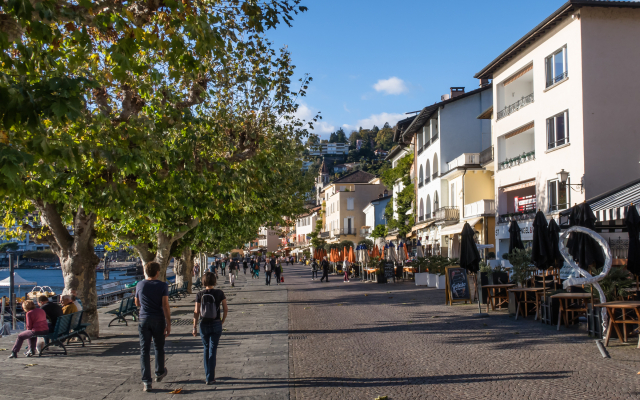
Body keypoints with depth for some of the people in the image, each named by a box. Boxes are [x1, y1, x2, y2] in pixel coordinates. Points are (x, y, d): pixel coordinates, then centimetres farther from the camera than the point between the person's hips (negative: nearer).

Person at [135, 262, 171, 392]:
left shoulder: (140, 285, 2)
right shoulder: (162, 286, -7)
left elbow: (137, 304, 15)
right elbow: (165, 306, -12)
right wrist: (168, 324, -10)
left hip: (144, 319, 1)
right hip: (158, 320, -1)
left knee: (145, 350, 1)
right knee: (159, 348, 17)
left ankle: (146, 381, -4)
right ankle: (159, 373, 36)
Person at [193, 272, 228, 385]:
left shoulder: (200, 295, -6)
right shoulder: (219, 293, -7)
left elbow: (196, 312, -5)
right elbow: (226, 309, -2)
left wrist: (194, 327, 1)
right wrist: (222, 321, 12)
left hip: (204, 325, 1)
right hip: (216, 324, -1)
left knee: (206, 349, 18)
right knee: (212, 350, 5)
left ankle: (207, 375, 22)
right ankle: (210, 378, 3)